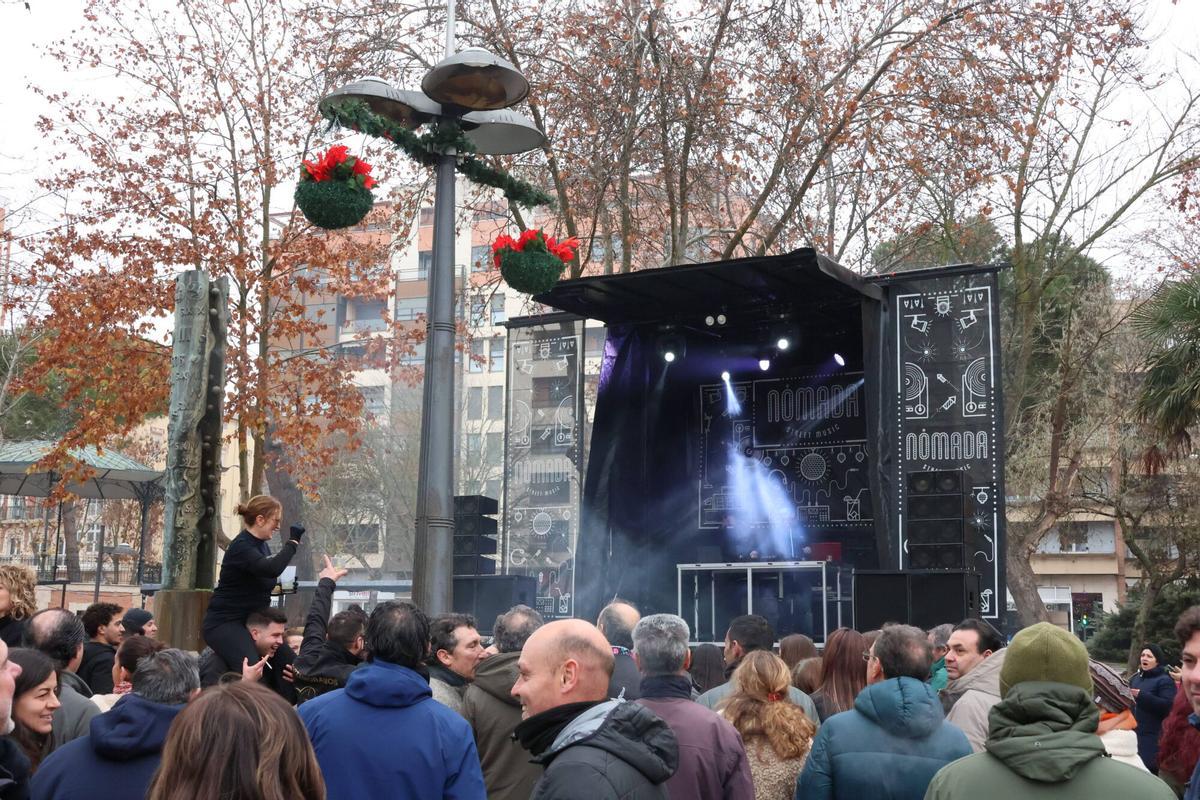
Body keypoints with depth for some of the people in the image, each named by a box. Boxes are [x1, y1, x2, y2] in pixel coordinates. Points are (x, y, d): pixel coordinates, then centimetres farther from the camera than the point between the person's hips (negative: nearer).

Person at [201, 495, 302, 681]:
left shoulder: (261, 545, 10)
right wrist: (292, 542, -22)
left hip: (250, 621, 9)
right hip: (224, 622, -9)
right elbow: (271, 568, -33)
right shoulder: (241, 547, -17)